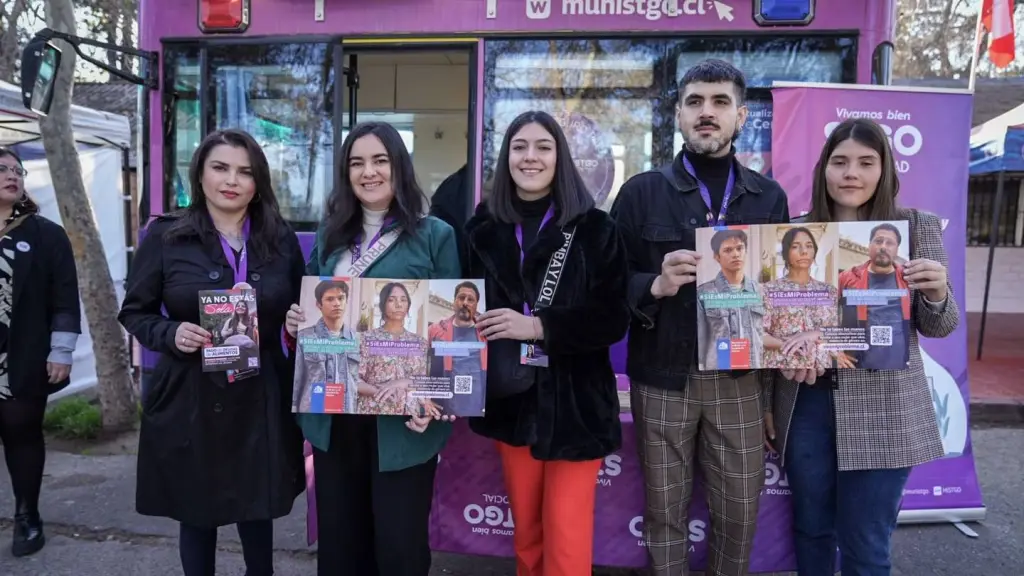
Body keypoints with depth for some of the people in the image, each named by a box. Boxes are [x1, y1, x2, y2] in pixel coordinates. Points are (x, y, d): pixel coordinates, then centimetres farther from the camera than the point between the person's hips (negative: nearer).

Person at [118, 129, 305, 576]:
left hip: (262, 400, 2)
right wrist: (171, 334, -17)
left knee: (258, 509, 17)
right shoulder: (166, 236, -3)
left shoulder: (280, 239, 3)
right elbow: (134, 311, 2)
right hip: (190, 400, -1)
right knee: (196, 513, 15)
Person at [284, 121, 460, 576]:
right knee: (338, 538, 16)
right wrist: (295, 321, -5)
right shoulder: (330, 237, 12)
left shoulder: (434, 236, -3)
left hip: (400, 417, -4)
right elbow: (312, 310, 19)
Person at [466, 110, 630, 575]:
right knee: (526, 533, 16)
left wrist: (538, 326, -19)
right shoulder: (483, 230, 4)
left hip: (575, 403, -3)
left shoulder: (594, 229, -4)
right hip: (510, 401, 3)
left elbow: (613, 318, -9)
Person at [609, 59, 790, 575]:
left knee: (739, 510, 12)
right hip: (662, 379, -2)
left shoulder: (769, 197, 7)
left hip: (738, 379, 2)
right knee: (664, 509, 11)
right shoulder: (641, 192, -1)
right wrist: (655, 285, -24)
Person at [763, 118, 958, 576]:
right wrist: (768, 400, 9)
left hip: (883, 412, -2)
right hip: (806, 404, 2)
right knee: (810, 530, 16)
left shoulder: (918, 227, -1)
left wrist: (937, 293, -19)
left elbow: (937, 327, 3)